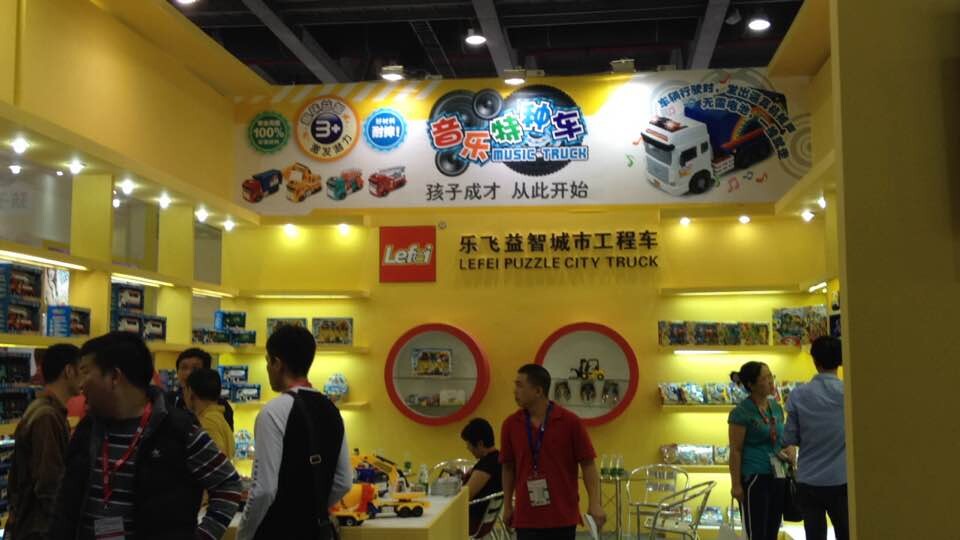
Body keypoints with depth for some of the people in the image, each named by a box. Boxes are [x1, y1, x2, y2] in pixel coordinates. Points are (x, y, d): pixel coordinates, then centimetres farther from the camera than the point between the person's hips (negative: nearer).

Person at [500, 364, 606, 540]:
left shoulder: (570, 422, -8)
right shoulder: (510, 425, 0)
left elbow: (588, 464, -5)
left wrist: (595, 504, -12)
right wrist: (507, 505, 12)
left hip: (563, 516, -2)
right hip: (526, 517, 2)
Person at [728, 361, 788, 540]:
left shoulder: (776, 407, 10)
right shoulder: (741, 412, -10)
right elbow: (735, 450, -11)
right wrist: (736, 485, -14)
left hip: (778, 477, 7)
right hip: (754, 478, -7)